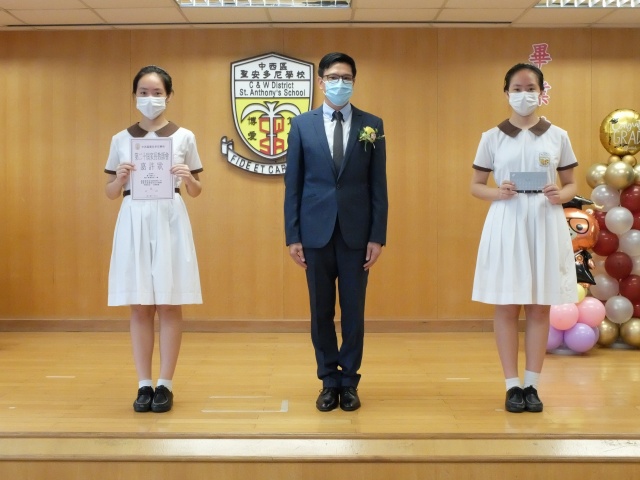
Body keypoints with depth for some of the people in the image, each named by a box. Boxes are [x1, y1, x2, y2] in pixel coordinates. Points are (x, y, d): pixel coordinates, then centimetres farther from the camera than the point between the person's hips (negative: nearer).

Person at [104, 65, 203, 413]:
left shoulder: (184, 137, 4)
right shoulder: (121, 139, 8)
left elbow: (196, 192, 8)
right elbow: (110, 193, 10)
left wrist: (188, 179, -12)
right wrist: (120, 177, -10)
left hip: (170, 221, -1)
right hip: (134, 222, 1)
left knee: (169, 304, 1)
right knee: (139, 306, 3)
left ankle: (165, 385, 10)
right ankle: (144, 384, 12)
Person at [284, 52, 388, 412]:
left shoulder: (372, 125, 4)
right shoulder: (302, 124, 4)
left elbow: (379, 185, 2)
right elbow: (293, 183, 4)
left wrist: (378, 236, -4)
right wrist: (293, 235, -1)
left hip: (356, 233, 0)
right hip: (317, 231, 0)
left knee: (354, 311, 6)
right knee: (321, 311, 7)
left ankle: (350, 381, 19)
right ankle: (329, 381, 20)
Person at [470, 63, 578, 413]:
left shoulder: (557, 136, 7)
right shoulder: (493, 137, 4)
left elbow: (572, 184, 11)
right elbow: (476, 186, 7)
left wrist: (560, 196, -11)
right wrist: (498, 192, -14)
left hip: (546, 223, 1)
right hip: (507, 224, -1)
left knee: (540, 306, 4)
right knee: (506, 306, 1)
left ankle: (532, 385, 13)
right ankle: (512, 386, 10)